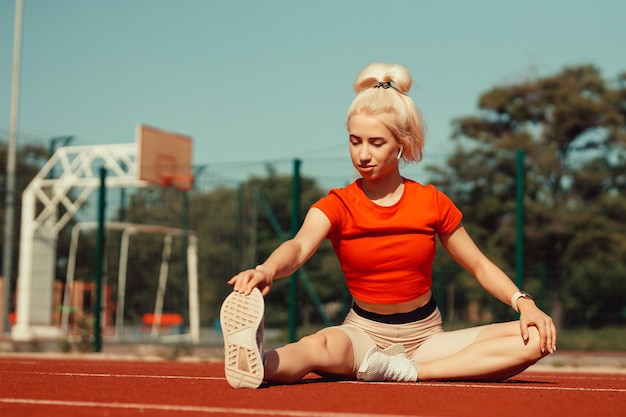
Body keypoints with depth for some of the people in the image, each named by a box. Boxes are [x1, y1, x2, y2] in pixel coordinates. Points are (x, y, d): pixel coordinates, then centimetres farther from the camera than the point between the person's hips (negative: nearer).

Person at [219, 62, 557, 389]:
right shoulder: (337, 206, -5)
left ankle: (407, 371, -31)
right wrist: (267, 271, -51)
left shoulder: (432, 202, 1)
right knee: (322, 346, -39)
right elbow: (299, 246, -27)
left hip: (425, 337, 3)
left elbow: (479, 266, 10)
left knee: (537, 338, -21)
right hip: (364, 335, -3)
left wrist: (523, 303, -10)